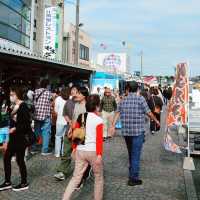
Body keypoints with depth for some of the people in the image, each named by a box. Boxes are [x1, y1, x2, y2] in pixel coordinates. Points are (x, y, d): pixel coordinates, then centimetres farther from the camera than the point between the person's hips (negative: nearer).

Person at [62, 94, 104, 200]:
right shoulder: (98, 120, -11)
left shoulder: (80, 117, 5)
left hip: (80, 151, 5)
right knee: (99, 178, 16)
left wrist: (74, 148, 21)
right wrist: (99, 154, -16)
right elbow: (99, 139, -16)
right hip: (93, 152, -5)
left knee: (76, 178, 11)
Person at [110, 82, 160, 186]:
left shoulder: (123, 100, 7)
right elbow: (148, 113, -4)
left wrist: (113, 126, -1)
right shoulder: (140, 99, -6)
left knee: (131, 154, 19)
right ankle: (134, 178, 4)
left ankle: (132, 175, 32)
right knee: (136, 155, 0)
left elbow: (117, 113, 1)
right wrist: (156, 120, 12)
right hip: (138, 131, -5)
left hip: (126, 131, 5)